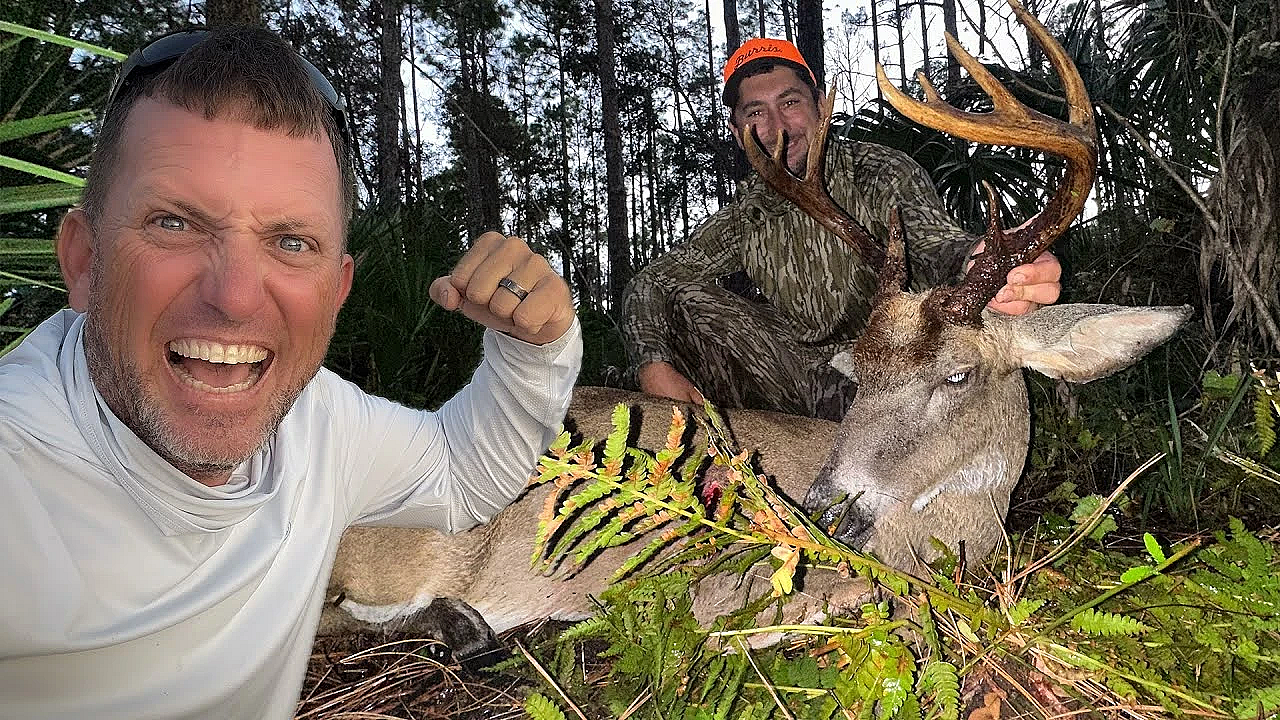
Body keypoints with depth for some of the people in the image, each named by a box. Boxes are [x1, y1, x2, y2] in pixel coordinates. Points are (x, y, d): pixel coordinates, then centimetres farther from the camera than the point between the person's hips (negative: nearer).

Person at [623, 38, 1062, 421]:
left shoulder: (883, 175, -10)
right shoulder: (749, 214, 1)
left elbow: (939, 246, -28)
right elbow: (650, 282, 0)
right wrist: (653, 367, -21)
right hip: (800, 377, 4)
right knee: (682, 298, -10)